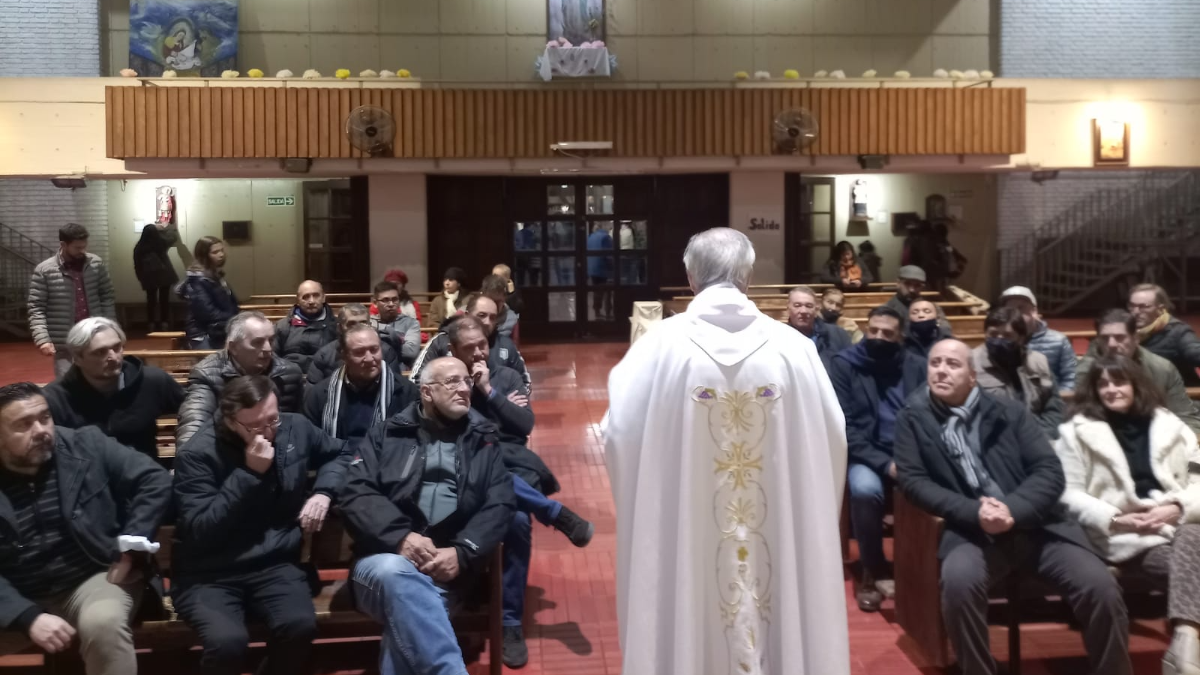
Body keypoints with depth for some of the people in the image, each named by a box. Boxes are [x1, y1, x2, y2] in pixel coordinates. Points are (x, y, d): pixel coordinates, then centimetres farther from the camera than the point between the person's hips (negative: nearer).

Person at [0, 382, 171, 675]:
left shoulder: (86, 446, -2)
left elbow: (155, 480, -2)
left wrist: (131, 547, -10)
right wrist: (29, 618, -21)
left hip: (95, 577, -1)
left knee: (103, 624, -33)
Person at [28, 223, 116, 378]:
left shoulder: (96, 263, 2)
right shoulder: (44, 270, -7)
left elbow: (107, 297, 9)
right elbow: (36, 309, -7)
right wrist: (42, 339, -18)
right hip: (65, 345, -3)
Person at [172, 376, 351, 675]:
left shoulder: (296, 429, 2)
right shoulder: (197, 454, -12)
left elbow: (340, 454, 22)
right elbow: (200, 532, -19)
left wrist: (323, 492, 2)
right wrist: (249, 473, -22)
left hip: (275, 565, 3)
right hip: (209, 575, -3)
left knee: (300, 627, -28)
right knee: (227, 641, -33)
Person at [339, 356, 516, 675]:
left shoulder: (483, 440, 18)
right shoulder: (386, 435, 14)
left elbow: (501, 503, 7)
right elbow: (355, 494, 2)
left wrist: (462, 552, -12)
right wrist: (401, 536, -17)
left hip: (447, 568, 1)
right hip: (386, 556, 0)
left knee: (405, 616, -34)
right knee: (397, 573, -38)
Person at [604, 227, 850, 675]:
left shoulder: (661, 345, -10)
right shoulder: (793, 347, -5)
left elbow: (620, 433, -4)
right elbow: (832, 438, 1)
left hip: (685, 539, -1)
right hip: (780, 536, 1)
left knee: (692, 625, 15)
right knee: (780, 621, 17)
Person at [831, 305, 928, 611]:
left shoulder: (917, 366, 8)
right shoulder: (845, 364, 0)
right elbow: (845, 427, -7)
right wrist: (884, 463, -17)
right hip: (867, 457, -2)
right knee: (865, 489, -34)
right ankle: (874, 571, -11)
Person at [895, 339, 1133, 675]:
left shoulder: (1009, 411, 11)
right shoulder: (913, 418, 9)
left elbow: (1050, 471, 4)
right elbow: (912, 480, -1)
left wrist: (1013, 510, -16)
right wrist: (973, 512, -16)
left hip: (1035, 525, 2)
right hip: (971, 531, -1)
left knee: (1101, 587, -20)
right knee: (958, 581, -34)